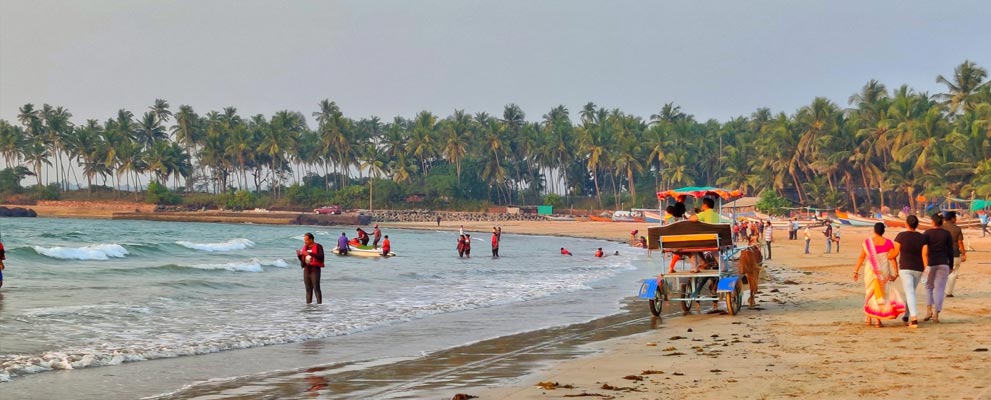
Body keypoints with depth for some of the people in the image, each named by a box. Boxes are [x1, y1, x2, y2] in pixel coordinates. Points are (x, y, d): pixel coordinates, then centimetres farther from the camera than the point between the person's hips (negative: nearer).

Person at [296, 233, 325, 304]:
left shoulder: (318, 246, -3)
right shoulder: (304, 247, 15)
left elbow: (321, 256, -17)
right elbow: (302, 259, 19)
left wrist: (310, 253, -22)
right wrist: (299, 255, -3)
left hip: (315, 269, -6)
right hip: (306, 269, 6)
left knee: (316, 288, -12)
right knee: (308, 289, 7)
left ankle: (319, 304, -13)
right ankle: (308, 303, 9)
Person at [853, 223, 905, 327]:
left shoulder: (867, 242, -4)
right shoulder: (888, 243, -5)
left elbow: (861, 258, -2)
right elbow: (893, 258, -8)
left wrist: (856, 271, 3)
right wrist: (896, 273, -3)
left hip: (870, 271, 1)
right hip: (884, 271, -1)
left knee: (870, 292, 16)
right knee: (882, 293, 8)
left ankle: (869, 318, 18)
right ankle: (878, 320, -1)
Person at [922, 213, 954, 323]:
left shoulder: (926, 234, -2)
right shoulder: (947, 234, 2)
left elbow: (923, 251, -5)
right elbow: (950, 251, 2)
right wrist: (951, 266, 10)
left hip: (930, 263, 0)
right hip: (943, 264, 0)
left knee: (929, 286, 16)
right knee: (940, 289, 2)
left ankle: (929, 310, -1)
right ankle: (936, 314, -4)